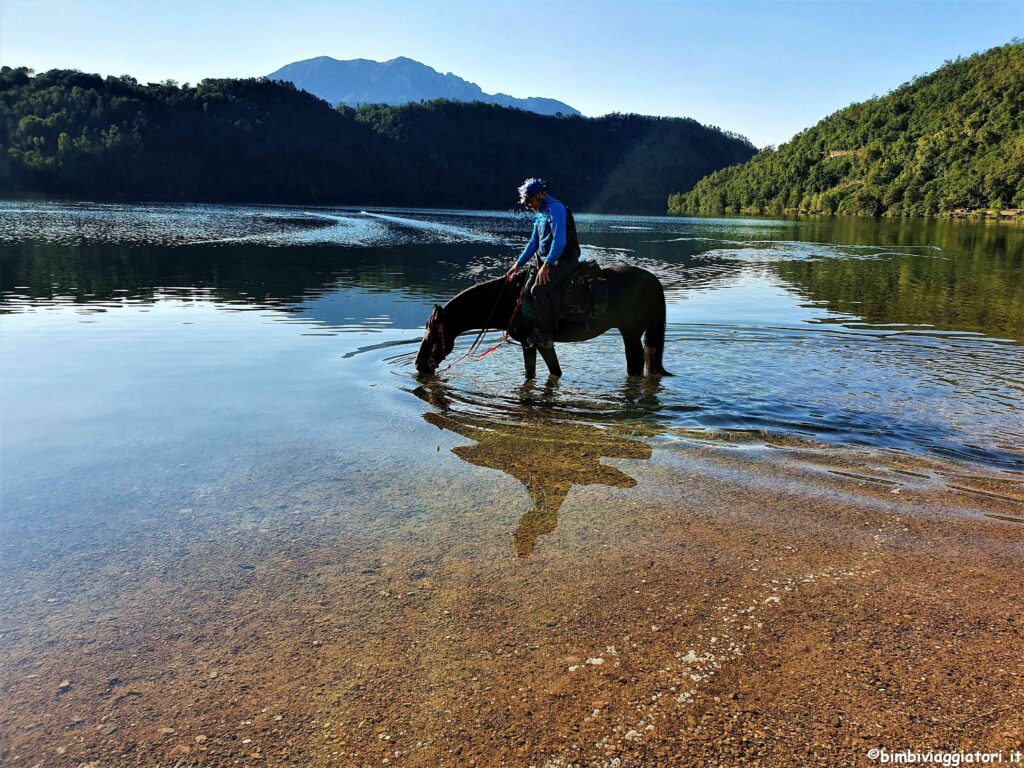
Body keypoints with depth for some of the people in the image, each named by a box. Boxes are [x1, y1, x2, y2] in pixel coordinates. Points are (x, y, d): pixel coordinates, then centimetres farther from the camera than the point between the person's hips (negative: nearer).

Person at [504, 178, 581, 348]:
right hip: (546, 260, 10)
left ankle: (546, 335, -16)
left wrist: (546, 265, -25)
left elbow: (559, 241, -22)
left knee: (538, 290, -24)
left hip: (563, 260, -10)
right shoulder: (541, 213, 17)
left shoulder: (555, 209, -13)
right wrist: (518, 264, 14)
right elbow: (534, 242, 21)